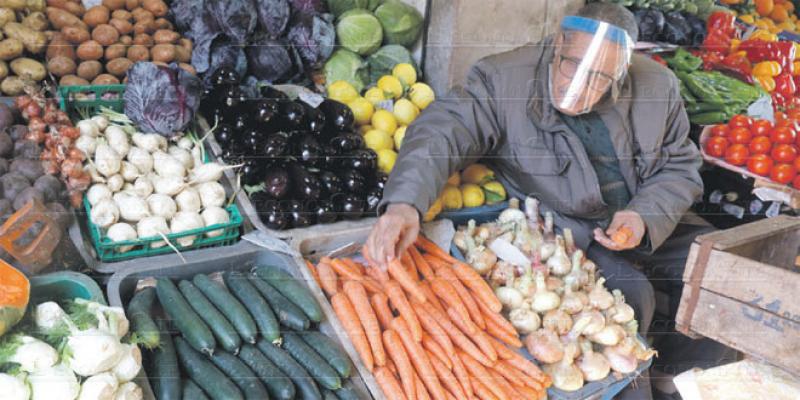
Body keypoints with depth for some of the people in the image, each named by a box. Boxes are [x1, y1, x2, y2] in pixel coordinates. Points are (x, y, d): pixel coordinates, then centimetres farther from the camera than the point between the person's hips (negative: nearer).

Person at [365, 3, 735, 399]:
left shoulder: (657, 85, -4)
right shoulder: (503, 79, -16)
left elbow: (680, 167, 6)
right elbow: (442, 132, -27)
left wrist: (645, 217, -14)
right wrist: (404, 203, -46)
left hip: (650, 222, 6)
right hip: (562, 229, -5)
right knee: (628, 296, -27)